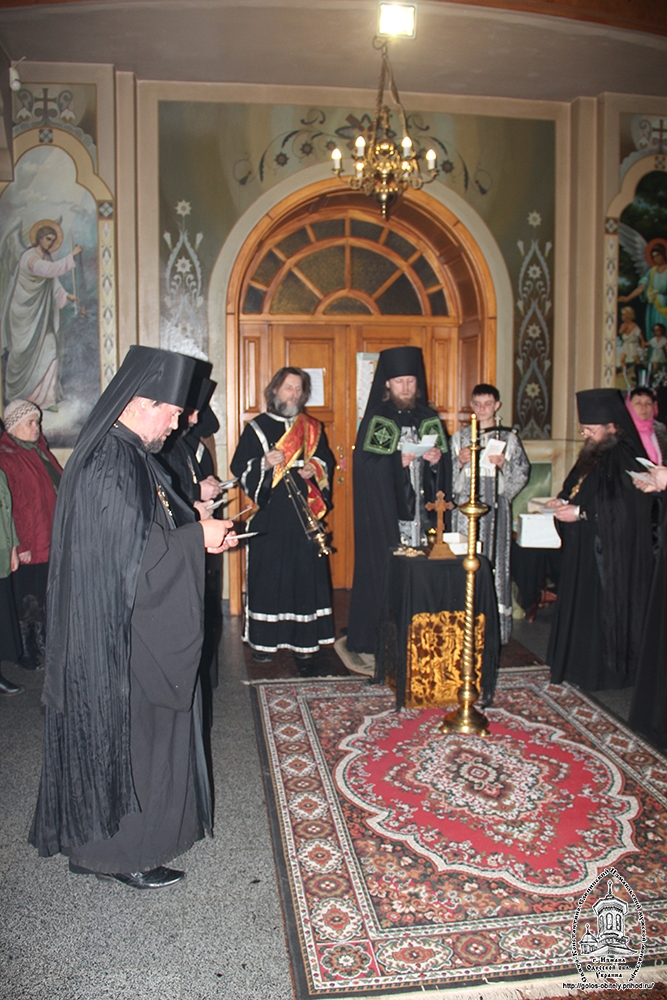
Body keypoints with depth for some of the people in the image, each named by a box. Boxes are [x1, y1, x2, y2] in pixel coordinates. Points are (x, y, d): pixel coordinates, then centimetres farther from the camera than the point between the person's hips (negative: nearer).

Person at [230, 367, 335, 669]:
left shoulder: (313, 428, 13)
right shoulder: (257, 427, 4)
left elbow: (327, 460, 18)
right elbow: (239, 467, -1)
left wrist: (315, 468, -4)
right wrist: (264, 463, -19)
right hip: (269, 516, -2)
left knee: (305, 575, 1)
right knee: (268, 575, 0)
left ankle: (303, 644, 8)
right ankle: (263, 640, 13)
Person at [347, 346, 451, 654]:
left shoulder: (429, 419, 12)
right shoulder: (375, 420, 1)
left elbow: (444, 470, 13)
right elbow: (364, 464, -8)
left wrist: (437, 459, -8)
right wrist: (398, 460, -19)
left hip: (420, 511, 4)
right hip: (384, 514, -3)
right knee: (383, 571, -4)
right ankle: (377, 638, 6)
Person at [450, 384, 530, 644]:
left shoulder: (509, 438, 7)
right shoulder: (459, 437, 11)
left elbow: (522, 474, 4)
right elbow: (449, 479, 9)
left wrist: (503, 465, -12)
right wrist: (460, 462, -9)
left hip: (495, 508, -1)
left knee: (494, 562, -3)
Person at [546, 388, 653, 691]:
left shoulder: (625, 458, -17)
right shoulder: (593, 454, 11)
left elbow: (627, 507, -25)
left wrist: (581, 512, -24)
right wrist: (564, 501, 4)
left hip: (610, 553, -9)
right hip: (584, 549, 9)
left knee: (603, 607, -2)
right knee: (579, 604, 13)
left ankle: (603, 670, 11)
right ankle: (580, 663, 24)